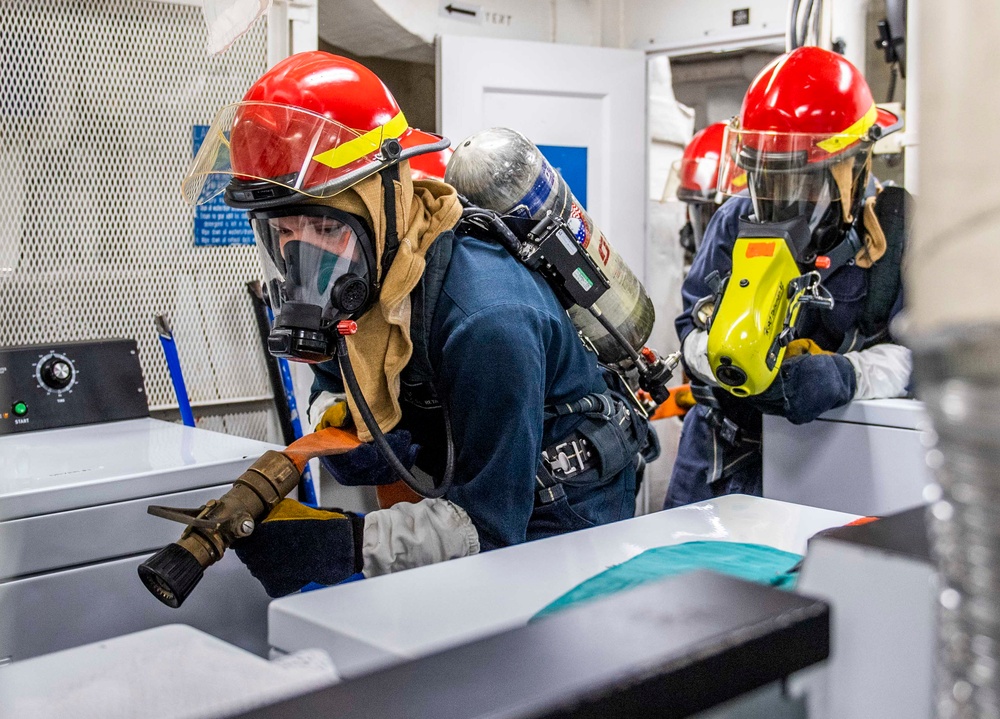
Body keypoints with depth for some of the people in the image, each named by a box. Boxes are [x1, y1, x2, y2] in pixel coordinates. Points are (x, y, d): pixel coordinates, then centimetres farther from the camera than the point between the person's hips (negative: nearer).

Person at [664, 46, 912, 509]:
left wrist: (842, 376, -34)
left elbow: (914, 351, -16)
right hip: (726, 438, 4)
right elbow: (692, 326, -1)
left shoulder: (895, 227, -10)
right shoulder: (738, 219, 0)